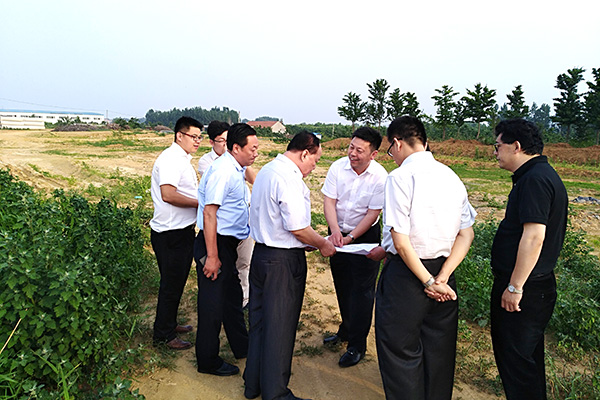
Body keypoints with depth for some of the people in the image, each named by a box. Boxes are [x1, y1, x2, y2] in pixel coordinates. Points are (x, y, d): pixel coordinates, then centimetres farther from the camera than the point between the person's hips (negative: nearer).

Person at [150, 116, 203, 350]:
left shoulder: (182, 159, 16)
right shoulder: (170, 159, -17)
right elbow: (168, 195, -29)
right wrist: (200, 203, -20)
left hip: (183, 230, 10)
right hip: (171, 234, -10)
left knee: (177, 281, 20)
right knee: (171, 284, 1)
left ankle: (169, 324, 36)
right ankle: (163, 335, 16)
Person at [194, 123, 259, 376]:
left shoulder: (236, 170, 10)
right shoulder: (223, 170, -20)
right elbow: (209, 213, -24)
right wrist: (212, 256, -25)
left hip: (228, 243, 10)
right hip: (216, 243, -10)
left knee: (232, 297, 22)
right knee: (212, 304, 3)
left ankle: (242, 347, 39)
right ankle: (208, 362, 20)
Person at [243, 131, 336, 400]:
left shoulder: (266, 170, 12)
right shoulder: (289, 178, -19)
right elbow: (298, 227, -21)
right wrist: (322, 245, -4)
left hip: (261, 254, 10)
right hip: (284, 260, -10)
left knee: (259, 320, 18)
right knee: (279, 327, 4)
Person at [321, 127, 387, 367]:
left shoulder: (380, 177, -19)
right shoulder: (338, 167, -11)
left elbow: (372, 214, -15)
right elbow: (329, 201, -11)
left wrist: (350, 237, -21)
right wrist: (335, 230, -25)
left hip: (365, 235, -4)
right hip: (338, 232, 4)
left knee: (362, 289, -2)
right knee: (342, 284, 16)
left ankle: (357, 345, 12)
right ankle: (346, 330, 37)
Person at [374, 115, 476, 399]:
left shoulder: (400, 177, -16)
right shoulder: (451, 176, 4)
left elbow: (401, 240, -20)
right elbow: (467, 234, 2)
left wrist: (428, 281, -12)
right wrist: (442, 278, -5)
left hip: (407, 271, -7)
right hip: (444, 269, 7)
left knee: (402, 353, 9)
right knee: (439, 351, 20)